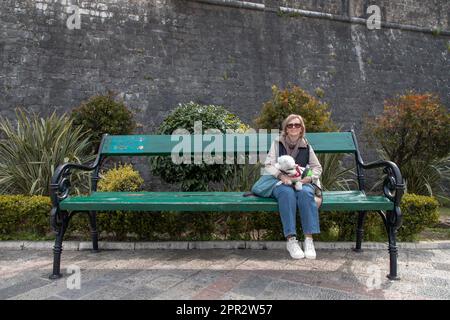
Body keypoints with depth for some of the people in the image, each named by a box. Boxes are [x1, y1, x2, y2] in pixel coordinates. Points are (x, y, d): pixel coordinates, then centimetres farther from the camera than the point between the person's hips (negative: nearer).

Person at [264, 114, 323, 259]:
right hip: (281, 182, -1)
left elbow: (317, 167, 15)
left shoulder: (306, 146, 11)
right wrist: (282, 175, -23)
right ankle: (290, 239, -36)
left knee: (306, 193, -34)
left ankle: (309, 239, -32)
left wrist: (309, 177, -7)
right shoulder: (277, 143, 5)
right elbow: (268, 165, -4)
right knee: (287, 193, -37)